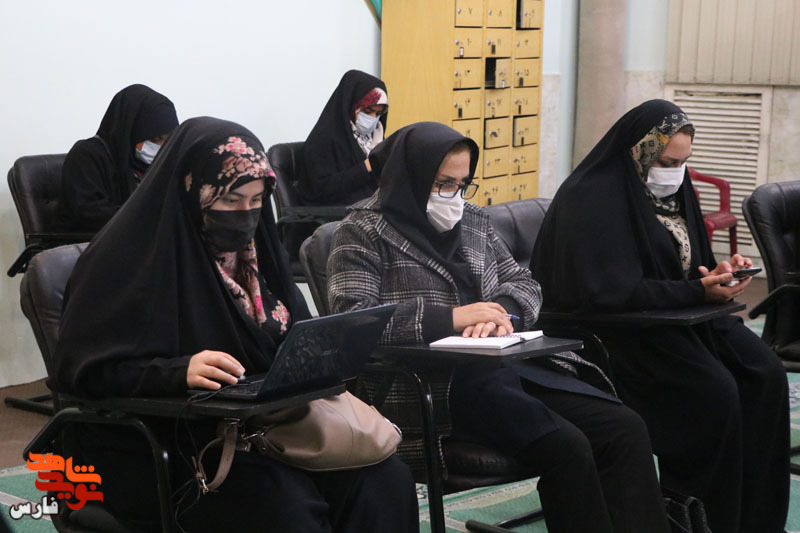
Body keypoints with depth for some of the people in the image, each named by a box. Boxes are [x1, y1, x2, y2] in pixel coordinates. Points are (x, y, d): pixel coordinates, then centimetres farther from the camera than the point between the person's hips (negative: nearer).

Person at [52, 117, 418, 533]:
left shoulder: (248, 246, 14)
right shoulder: (130, 255, -9)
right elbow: (81, 370, -15)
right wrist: (179, 372, -29)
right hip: (168, 447, -6)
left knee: (387, 480, -18)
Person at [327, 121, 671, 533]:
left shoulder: (471, 220, 18)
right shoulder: (365, 231, -1)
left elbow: (522, 282, 19)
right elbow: (351, 317, -14)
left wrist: (501, 309, -7)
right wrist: (451, 317, -18)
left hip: (504, 364, 7)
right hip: (432, 383, -7)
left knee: (626, 429, -11)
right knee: (566, 447, -26)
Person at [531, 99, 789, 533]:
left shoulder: (672, 187, 10)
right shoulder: (594, 198, -17)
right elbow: (612, 290, -24)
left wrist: (718, 271, -5)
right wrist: (698, 292, -26)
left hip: (682, 314, 8)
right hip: (621, 327, -8)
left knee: (765, 374, -11)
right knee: (713, 389, -27)